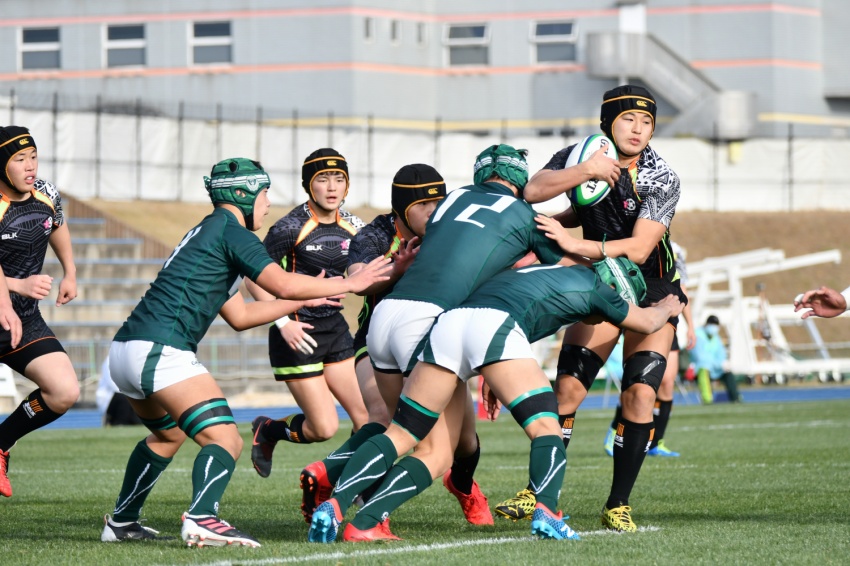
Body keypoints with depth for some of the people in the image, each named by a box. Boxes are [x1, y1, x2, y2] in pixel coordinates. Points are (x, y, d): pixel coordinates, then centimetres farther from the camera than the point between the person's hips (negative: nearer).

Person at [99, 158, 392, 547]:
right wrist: (349, 284, -3)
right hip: (160, 350, -10)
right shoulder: (230, 230, -3)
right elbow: (282, 284, -14)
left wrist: (302, 300, 33)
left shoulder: (207, 232, 26)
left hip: (124, 351, 10)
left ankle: (121, 522, 36)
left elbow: (240, 316, 31)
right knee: (225, 441, -15)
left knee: (169, 435, 32)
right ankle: (201, 518, -37)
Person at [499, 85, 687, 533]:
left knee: (639, 394, -15)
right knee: (568, 387, -9)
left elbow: (638, 249, -27)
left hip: (653, 290, -2)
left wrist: (575, 245, -37)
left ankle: (617, 505, -5)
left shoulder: (662, 179, -19)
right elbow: (532, 191, -22)